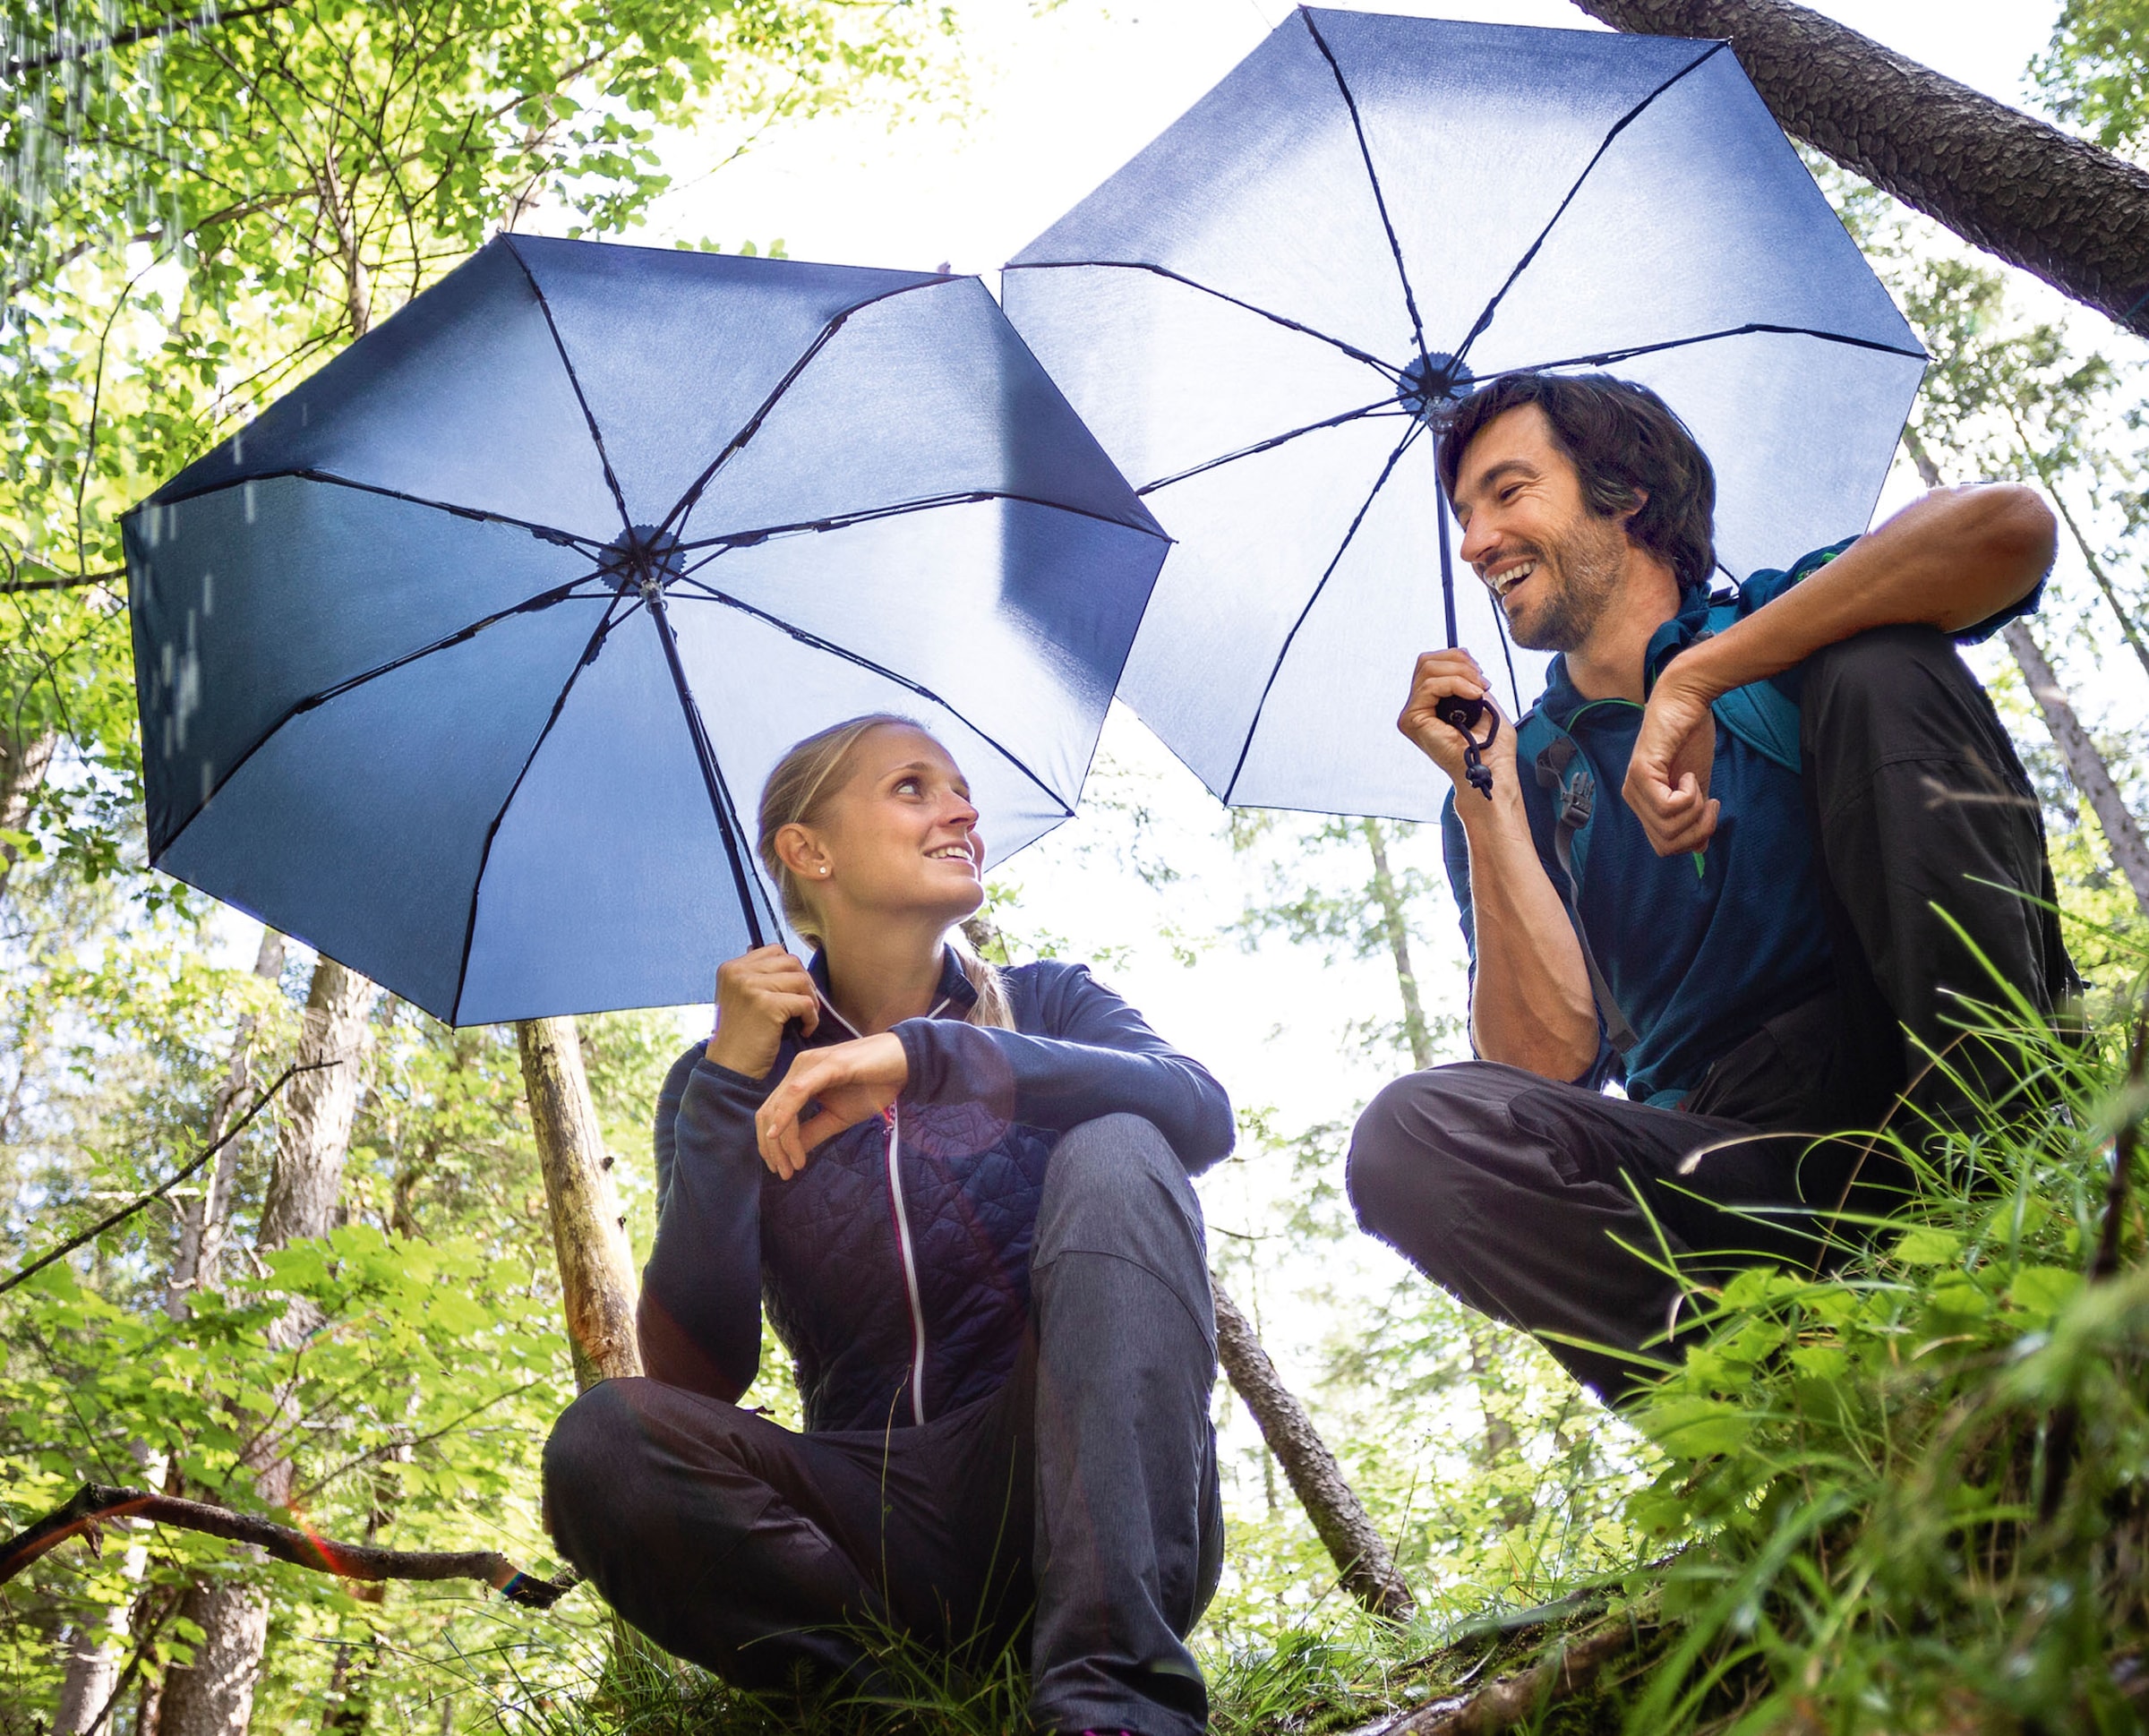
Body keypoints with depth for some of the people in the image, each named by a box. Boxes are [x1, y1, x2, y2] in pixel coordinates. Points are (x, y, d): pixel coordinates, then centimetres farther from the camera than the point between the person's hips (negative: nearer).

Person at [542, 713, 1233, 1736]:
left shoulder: (1041, 1007, 7)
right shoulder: (730, 1083, 7)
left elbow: (1202, 1113, -17)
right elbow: (697, 1374, -7)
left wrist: (926, 1055, -27)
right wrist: (730, 1084, -11)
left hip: (1090, 1504, 0)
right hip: (882, 1528, 0)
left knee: (1114, 1155, -23)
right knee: (601, 1444, -23)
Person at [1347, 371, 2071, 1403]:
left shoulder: (1782, 621, 11)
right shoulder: (1520, 783, 15)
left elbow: (2007, 528, -14)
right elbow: (1550, 1064, -1)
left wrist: (1692, 680, -15)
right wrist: (1486, 796, -6)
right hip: (1723, 1155, 1)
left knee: (1877, 660, -14)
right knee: (1412, 1140, -25)